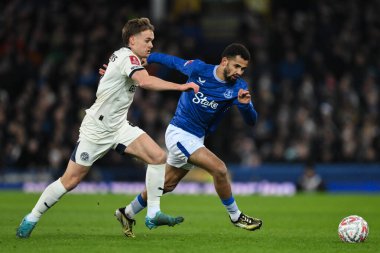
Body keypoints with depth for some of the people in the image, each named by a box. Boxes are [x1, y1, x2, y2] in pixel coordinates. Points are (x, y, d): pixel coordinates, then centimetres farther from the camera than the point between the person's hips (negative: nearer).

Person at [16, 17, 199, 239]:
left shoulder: (123, 56, 8)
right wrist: (180, 86, -41)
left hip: (118, 127, 9)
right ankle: (32, 219, 14)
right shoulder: (127, 57, -19)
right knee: (71, 180, -3)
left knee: (158, 156, -11)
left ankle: (153, 213, -7)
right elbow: (144, 81, -39)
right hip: (96, 129, -9)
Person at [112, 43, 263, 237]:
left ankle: (128, 213, 37)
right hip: (179, 132, -6)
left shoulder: (238, 87, -10)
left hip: (195, 139, 6)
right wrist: (145, 57, 8)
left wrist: (245, 104, -37)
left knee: (166, 184, 18)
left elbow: (251, 121, -16)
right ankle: (235, 216, -4)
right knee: (219, 169, -21)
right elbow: (173, 62, 1)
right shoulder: (199, 69, -16)